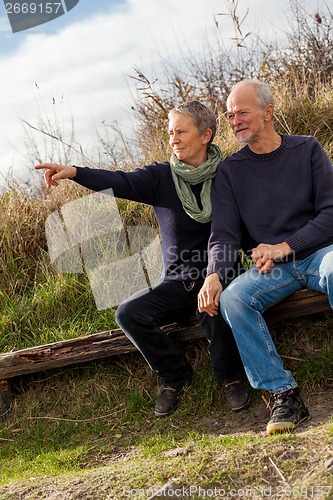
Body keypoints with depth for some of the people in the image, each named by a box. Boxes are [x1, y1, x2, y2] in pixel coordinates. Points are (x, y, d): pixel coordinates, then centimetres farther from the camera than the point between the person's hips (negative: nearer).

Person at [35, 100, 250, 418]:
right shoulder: (161, 177, 1)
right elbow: (121, 183, -16)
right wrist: (74, 173, -34)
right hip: (178, 282, 3)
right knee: (128, 314, -18)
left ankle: (231, 376, -7)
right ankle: (174, 375, 6)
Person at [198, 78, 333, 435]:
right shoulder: (230, 170, 7)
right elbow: (224, 233, -1)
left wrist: (285, 247, -12)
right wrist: (214, 275, -21)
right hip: (270, 268, 2)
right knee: (231, 298, -28)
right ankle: (283, 394, -25)